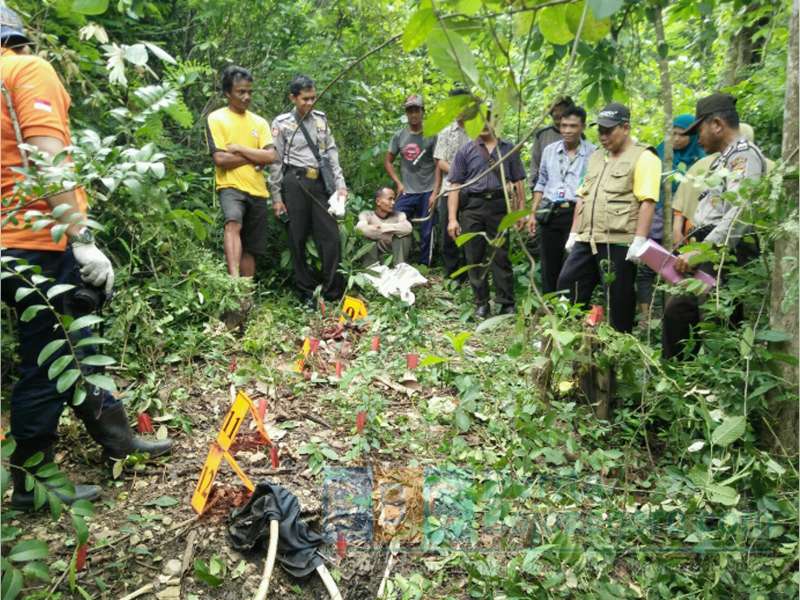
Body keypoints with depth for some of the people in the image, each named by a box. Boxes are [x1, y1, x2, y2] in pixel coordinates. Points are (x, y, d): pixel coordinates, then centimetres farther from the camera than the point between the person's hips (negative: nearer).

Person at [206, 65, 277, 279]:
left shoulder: (259, 122, 13)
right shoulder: (216, 118, 1)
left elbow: (271, 156, -1)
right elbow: (220, 159, -10)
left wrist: (239, 149, -7)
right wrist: (255, 157, -5)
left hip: (257, 190, 5)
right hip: (231, 187, -5)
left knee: (251, 248, 7)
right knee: (233, 224, -35)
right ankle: (234, 279, -47)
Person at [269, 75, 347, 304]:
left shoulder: (321, 119, 10)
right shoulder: (281, 123, -1)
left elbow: (332, 152, 10)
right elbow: (275, 162, -1)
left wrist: (340, 184, 1)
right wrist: (276, 197, -3)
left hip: (318, 182, 3)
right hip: (295, 182, -3)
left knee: (330, 235, -1)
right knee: (298, 239, 4)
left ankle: (333, 290, 8)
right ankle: (307, 291, 15)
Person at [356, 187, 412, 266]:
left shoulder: (398, 215, 1)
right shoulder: (367, 214, -3)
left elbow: (408, 228, -23)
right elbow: (360, 228, -28)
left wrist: (382, 227, -21)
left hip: (393, 255, 1)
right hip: (373, 256, -1)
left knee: (404, 235, -18)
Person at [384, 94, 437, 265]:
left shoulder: (431, 136, -2)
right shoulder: (399, 136, 6)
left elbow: (438, 165, -4)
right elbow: (388, 161, 14)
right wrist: (398, 183, 3)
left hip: (427, 192, -2)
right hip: (406, 193, 3)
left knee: (426, 233, 3)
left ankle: (424, 266, 16)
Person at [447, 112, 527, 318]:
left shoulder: (508, 149, 13)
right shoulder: (465, 152, 9)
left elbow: (518, 182, 11)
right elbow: (455, 185, 4)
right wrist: (452, 218, -4)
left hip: (500, 205, 0)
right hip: (472, 207, 1)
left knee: (501, 256, 0)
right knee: (474, 257, 4)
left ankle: (506, 303, 7)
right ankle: (481, 303, 14)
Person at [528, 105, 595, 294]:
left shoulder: (592, 153, -3)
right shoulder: (550, 150, 11)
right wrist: (533, 214, 12)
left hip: (577, 214, -4)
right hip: (549, 214, 4)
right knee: (549, 267, 10)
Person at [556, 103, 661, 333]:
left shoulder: (643, 158, -4)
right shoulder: (596, 158, 20)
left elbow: (647, 201, -13)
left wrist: (639, 240, -20)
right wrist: (574, 233, 17)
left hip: (618, 243, -7)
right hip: (586, 240, 8)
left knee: (618, 300, 2)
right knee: (566, 287, 7)